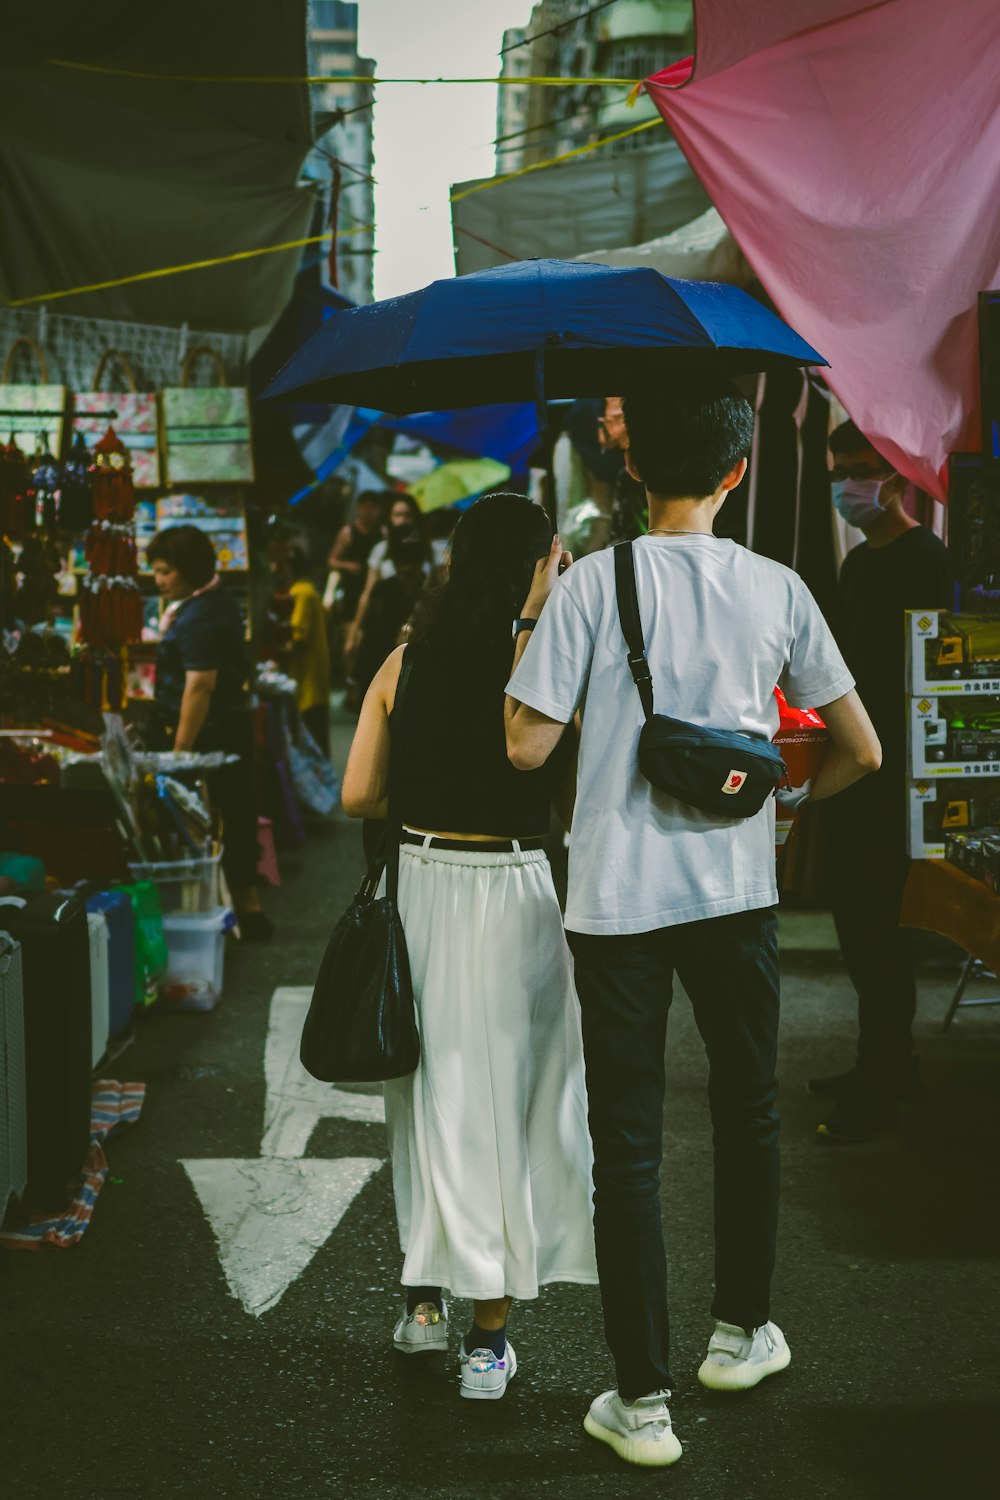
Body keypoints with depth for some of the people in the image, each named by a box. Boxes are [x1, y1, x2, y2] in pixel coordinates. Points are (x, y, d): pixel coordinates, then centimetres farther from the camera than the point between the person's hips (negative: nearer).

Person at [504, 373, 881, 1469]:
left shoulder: (591, 584, -9)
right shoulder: (777, 589, -1)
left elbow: (527, 745, -10)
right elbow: (862, 751, 3)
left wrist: (534, 628, 5)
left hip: (616, 897, -2)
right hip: (735, 887, 2)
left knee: (627, 1145, 5)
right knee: (747, 1113, 21)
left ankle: (642, 1399, 9)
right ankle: (741, 1333, 36)